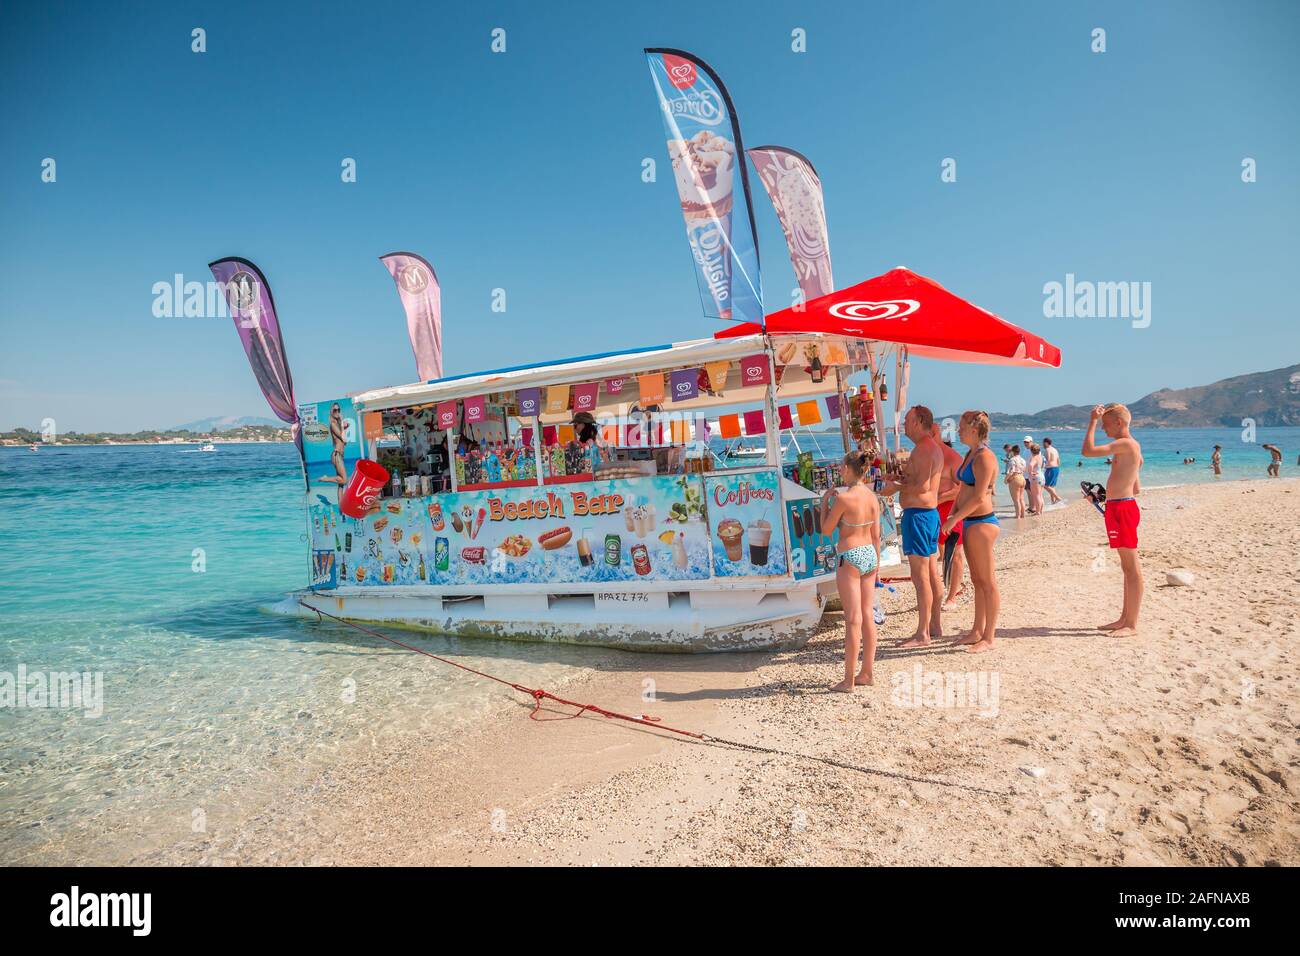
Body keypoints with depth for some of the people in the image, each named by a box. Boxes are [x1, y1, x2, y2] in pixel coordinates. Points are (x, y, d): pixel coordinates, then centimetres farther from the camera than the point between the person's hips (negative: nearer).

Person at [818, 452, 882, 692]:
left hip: (850, 558, -7)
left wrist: (825, 500, 4)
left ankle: (849, 680, 5)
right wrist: (877, 562, 18)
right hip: (869, 555, 7)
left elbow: (826, 529, -7)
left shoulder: (843, 497, -16)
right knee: (868, 617, 12)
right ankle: (866, 673, 22)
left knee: (853, 620, -3)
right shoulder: (872, 496, 3)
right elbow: (876, 534, 9)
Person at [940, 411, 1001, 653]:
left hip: (981, 522, -10)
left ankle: (988, 638, 5)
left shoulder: (984, 457, -15)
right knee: (977, 580, 16)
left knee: (988, 582, -1)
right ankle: (977, 630, 25)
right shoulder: (970, 454, 14)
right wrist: (952, 515, 11)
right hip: (970, 522, 10)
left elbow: (979, 497, -20)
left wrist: (954, 519, -16)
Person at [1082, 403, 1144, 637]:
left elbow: (1088, 450, -22)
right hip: (1119, 507, 11)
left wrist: (1092, 421, -13)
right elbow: (1137, 489, 22)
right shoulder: (1131, 446, 19)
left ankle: (1131, 625, -2)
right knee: (1128, 567, 14)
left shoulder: (1126, 444, -13)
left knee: (1132, 567, -6)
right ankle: (1125, 619, 22)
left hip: (1122, 508, -11)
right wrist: (1109, 493, 23)